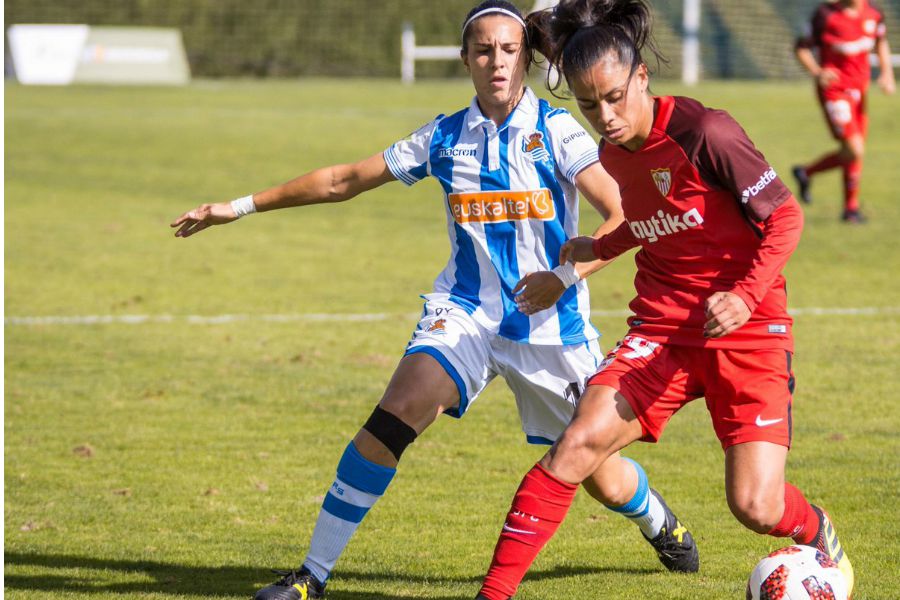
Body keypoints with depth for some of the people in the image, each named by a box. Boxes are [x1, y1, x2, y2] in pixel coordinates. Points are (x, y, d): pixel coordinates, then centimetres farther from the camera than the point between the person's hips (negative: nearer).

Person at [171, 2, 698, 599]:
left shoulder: (555, 130, -7)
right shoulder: (444, 139, 3)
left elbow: (625, 217, -13)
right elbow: (344, 180, 12)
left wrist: (567, 275, -28)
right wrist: (241, 207, 13)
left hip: (551, 323, -2)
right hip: (466, 314, 2)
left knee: (601, 478, 6)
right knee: (392, 420, -23)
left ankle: (661, 522, 44)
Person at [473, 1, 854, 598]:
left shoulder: (702, 133, -17)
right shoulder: (612, 153, 4)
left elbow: (784, 217, -13)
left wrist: (745, 295, -25)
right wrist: (601, 248, 24)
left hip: (747, 328, -5)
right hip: (662, 329, 5)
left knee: (757, 507, -12)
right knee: (579, 442, -18)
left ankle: (817, 531, 27)